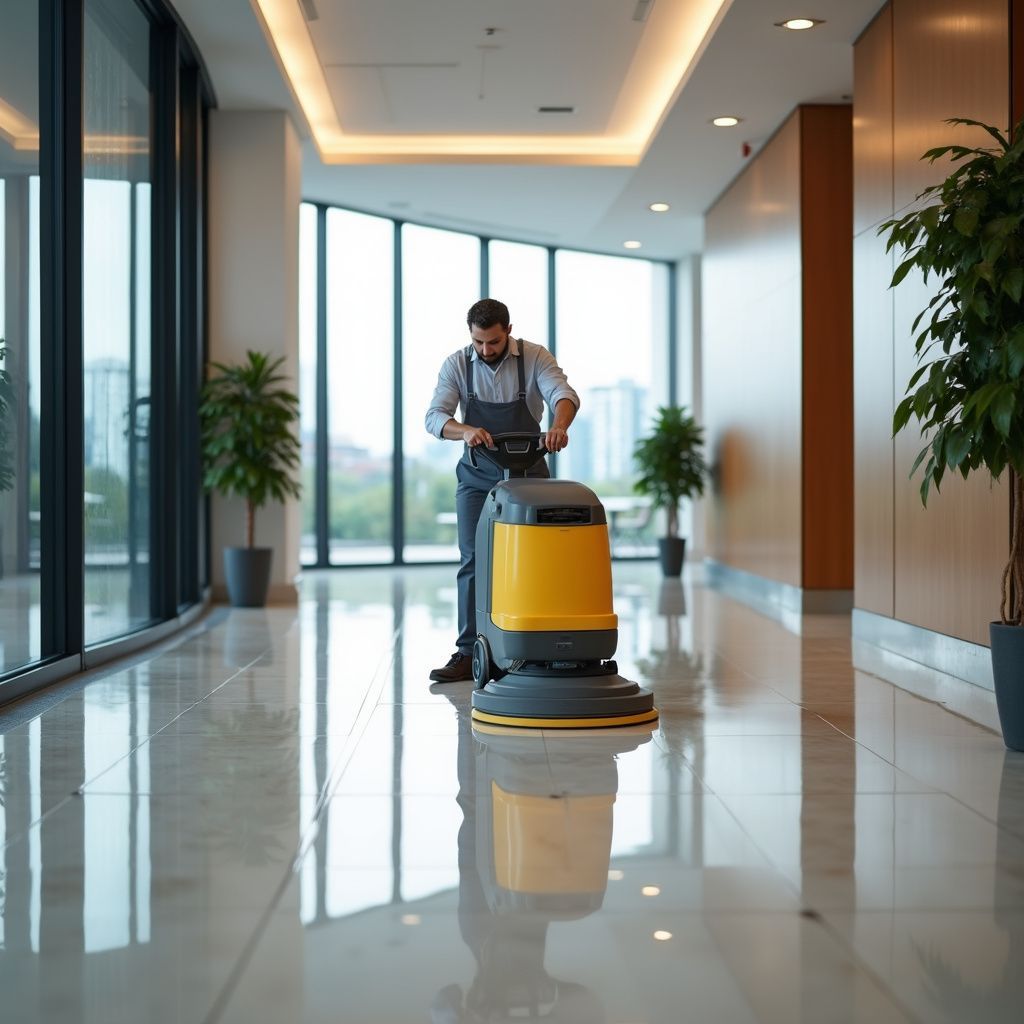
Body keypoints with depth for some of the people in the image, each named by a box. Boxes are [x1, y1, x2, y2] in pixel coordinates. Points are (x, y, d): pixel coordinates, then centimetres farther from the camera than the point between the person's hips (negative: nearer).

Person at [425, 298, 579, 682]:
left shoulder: (534, 357, -11)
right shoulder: (456, 365, -7)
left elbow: (563, 394, -27)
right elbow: (434, 417, -18)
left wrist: (559, 425, -51)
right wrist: (466, 430, -40)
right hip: (477, 476, 1)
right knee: (473, 560, -5)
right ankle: (469, 654, -4)